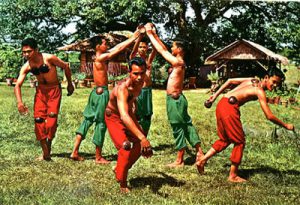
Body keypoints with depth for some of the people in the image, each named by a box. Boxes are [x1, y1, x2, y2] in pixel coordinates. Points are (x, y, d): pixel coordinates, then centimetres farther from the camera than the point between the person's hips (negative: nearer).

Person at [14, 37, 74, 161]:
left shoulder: (49, 58, -20)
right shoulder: (26, 66, -9)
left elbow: (65, 67, -5)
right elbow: (18, 85, -15)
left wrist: (70, 84, 3)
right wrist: (19, 102, -30)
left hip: (54, 90, -3)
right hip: (40, 91, 4)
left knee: (51, 118, -13)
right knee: (39, 119, -4)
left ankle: (48, 145, 7)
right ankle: (45, 153, 3)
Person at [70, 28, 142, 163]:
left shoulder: (101, 56, 10)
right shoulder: (101, 58, -15)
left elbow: (117, 47, 14)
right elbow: (119, 48, -15)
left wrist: (133, 37, 13)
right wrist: (134, 37, -6)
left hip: (97, 92, 9)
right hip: (101, 93, -9)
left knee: (88, 120, 11)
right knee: (101, 123, 0)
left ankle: (75, 152, 11)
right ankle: (98, 157, 9)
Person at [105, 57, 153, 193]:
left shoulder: (140, 83, -16)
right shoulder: (122, 89, -40)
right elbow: (124, 116, -54)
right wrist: (142, 137, -63)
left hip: (128, 115, 7)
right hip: (114, 117, -7)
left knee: (140, 145, 1)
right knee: (125, 146, -24)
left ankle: (120, 170, 22)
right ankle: (122, 184, -8)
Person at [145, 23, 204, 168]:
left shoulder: (178, 62, -16)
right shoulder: (177, 62, 10)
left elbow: (161, 50, -14)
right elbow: (164, 50, 20)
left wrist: (150, 34, -6)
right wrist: (154, 34, 18)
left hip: (175, 99, -10)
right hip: (176, 98, 10)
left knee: (178, 128, -3)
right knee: (186, 125, 13)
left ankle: (179, 161, 4)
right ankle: (199, 152, 17)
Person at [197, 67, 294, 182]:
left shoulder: (253, 81, 15)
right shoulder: (260, 91, -10)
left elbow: (230, 81, 18)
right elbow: (269, 116, -11)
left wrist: (214, 96, 20)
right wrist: (286, 126, 2)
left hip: (221, 105, 9)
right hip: (229, 108, -9)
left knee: (225, 139, 22)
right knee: (239, 141, 4)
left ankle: (202, 160, 20)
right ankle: (233, 175, 11)